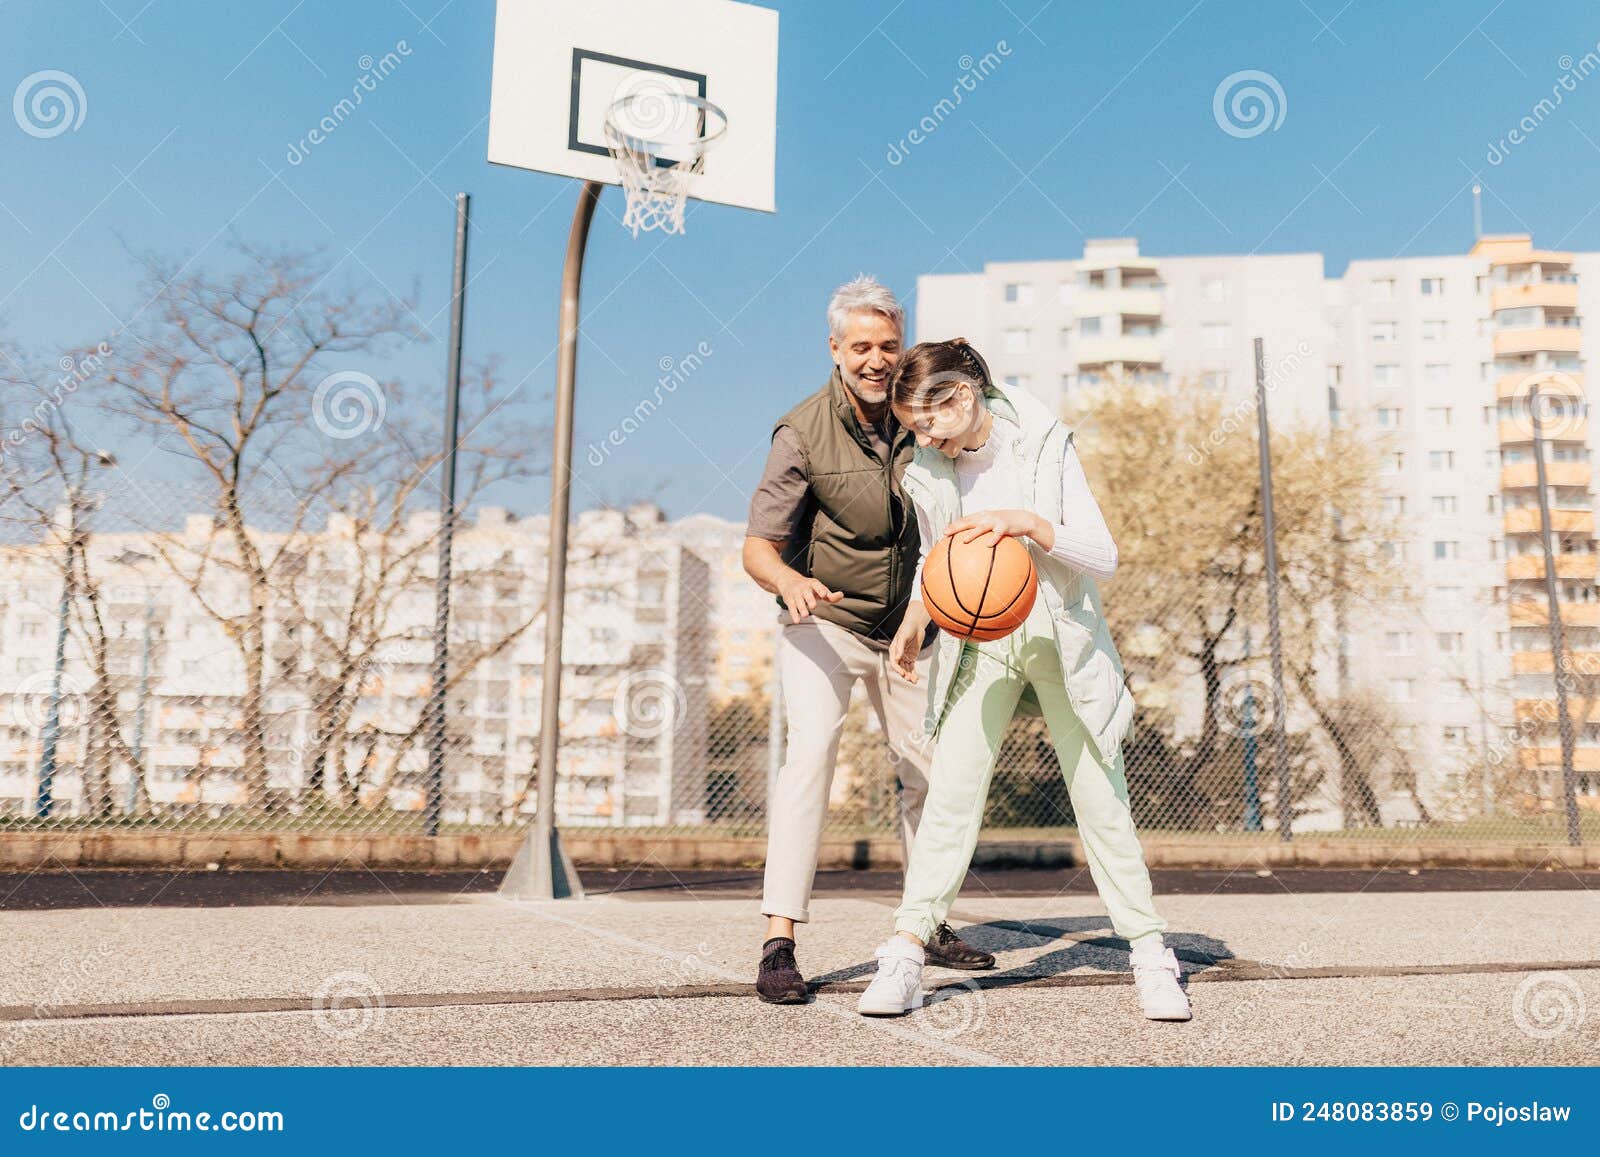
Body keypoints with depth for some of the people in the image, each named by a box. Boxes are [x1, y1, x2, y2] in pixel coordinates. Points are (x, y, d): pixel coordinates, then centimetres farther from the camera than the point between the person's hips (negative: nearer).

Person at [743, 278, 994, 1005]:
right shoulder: (803, 434, -18)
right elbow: (758, 547, -20)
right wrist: (791, 582, -43)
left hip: (905, 630, 5)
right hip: (823, 624, -4)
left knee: (930, 770, 8)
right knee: (810, 752, -23)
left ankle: (930, 926, 27)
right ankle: (779, 944, -20)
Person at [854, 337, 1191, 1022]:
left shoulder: (1044, 444, -12)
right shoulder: (927, 473, -2)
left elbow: (1103, 557, -15)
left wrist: (1026, 522, -30)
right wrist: (914, 620, 2)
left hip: (1060, 637, -2)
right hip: (977, 644, 2)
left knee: (1101, 798, 1)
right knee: (950, 791, -9)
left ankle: (1149, 954, 14)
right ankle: (906, 953, -4)